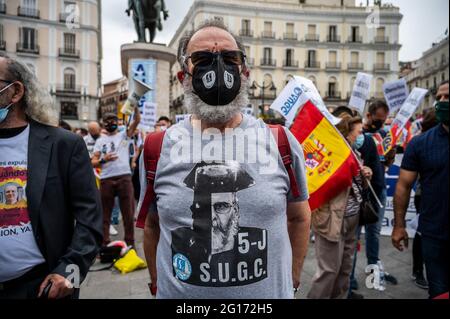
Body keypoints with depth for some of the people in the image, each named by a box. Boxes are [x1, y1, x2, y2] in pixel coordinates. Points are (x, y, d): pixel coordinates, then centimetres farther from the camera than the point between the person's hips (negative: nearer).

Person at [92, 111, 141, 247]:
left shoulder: (124, 135, 9)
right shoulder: (100, 141, 13)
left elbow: (137, 120, -5)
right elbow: (93, 162, 7)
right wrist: (103, 160, -14)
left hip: (124, 177, -1)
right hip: (106, 179, 2)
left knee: (128, 212, 4)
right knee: (105, 213, 8)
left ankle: (130, 243, 16)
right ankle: (104, 243, 18)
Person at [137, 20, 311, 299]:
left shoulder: (281, 142, -8)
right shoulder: (159, 148, -6)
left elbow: (298, 217, 3)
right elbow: (152, 225, 5)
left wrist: (291, 282, 3)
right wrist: (158, 285, 6)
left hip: (270, 293, 0)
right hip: (177, 293, 1)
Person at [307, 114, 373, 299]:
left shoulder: (354, 154, 13)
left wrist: (365, 177, 2)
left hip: (352, 218, 9)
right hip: (333, 219, -9)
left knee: (345, 267, 18)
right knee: (329, 269, -1)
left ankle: (340, 296, 33)